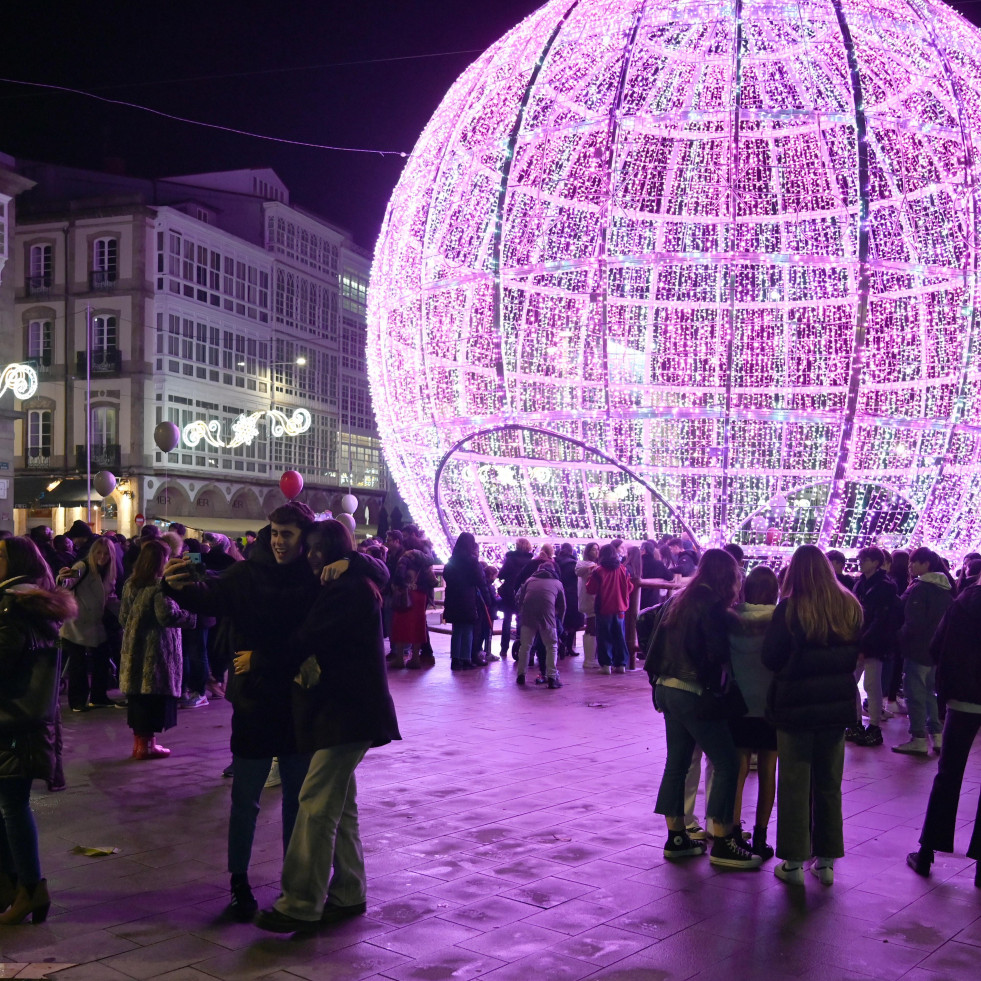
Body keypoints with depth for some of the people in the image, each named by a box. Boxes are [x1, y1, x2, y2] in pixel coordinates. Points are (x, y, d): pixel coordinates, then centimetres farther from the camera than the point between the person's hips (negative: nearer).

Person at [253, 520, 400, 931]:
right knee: (339, 804, 14)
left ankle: (300, 904, -6)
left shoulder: (348, 588, -15)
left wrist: (257, 659, -9)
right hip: (337, 708, 11)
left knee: (317, 804, -10)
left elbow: (306, 641, -18)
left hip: (346, 711, -11)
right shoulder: (351, 585, 18)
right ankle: (347, 894, 22)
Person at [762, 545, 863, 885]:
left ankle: (794, 862, 11)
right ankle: (826, 861, 20)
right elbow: (858, 655, 9)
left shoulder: (789, 609, -15)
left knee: (795, 785, 6)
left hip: (796, 705, -4)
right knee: (829, 784, 14)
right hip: (838, 704, 4)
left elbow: (770, 658, -11)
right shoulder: (850, 607, -1)